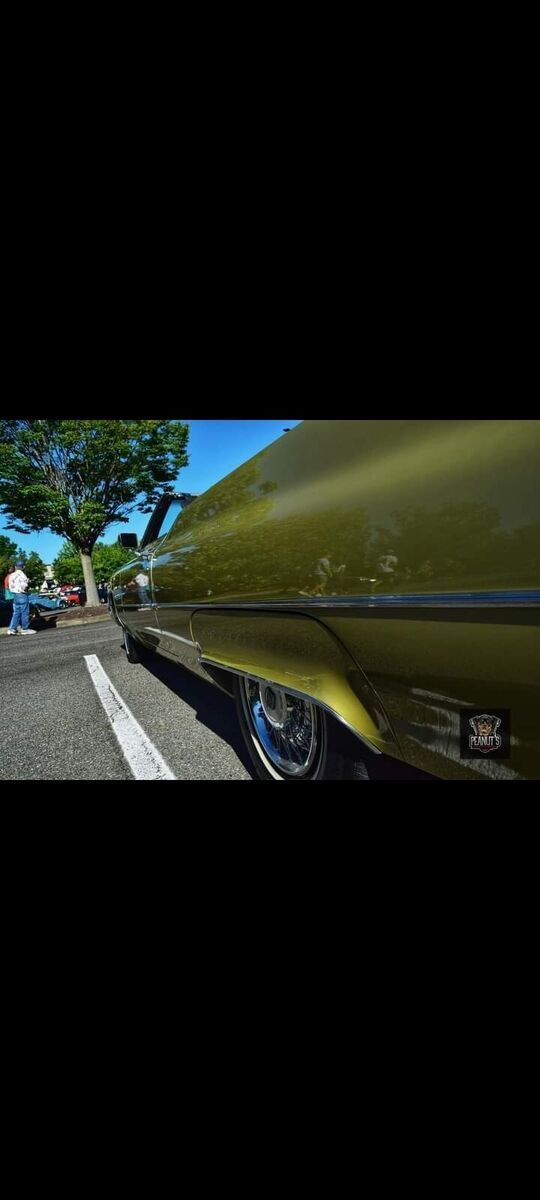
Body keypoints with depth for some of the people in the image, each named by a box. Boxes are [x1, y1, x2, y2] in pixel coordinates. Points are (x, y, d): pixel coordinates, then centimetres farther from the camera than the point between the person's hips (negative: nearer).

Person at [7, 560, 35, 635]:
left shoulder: (11, 575, 9)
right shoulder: (22, 575, -16)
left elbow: (10, 586, 12)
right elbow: (24, 586, -22)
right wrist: (27, 588, -3)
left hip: (15, 595, 8)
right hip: (22, 595, -8)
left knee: (16, 613, 12)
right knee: (25, 612, 2)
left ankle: (12, 629, 8)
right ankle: (25, 629, 9)